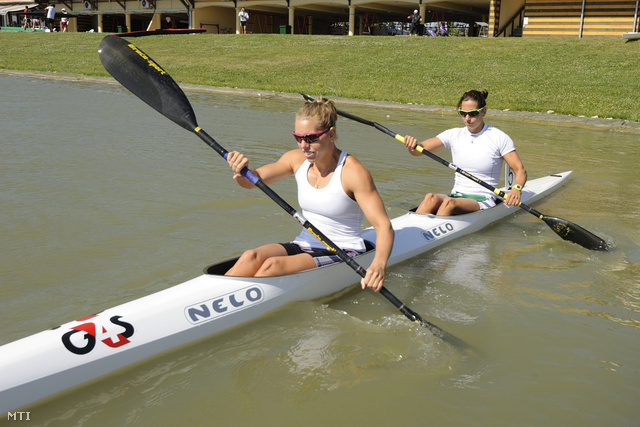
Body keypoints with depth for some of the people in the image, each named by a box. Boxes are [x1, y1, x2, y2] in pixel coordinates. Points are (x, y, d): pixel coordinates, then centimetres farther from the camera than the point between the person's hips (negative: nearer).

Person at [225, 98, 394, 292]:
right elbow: (252, 181, 0)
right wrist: (242, 171, -26)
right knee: (251, 258, -25)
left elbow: (384, 226, -21)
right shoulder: (297, 159, 1)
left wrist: (379, 264, -41)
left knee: (273, 266, -30)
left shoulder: (353, 172, -16)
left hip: (343, 254, -5)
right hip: (304, 246, 5)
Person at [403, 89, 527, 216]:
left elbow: (520, 170, -3)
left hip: (483, 201, -3)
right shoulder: (454, 135, 9)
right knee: (431, 198, -32)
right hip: (456, 196, 3)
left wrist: (516, 189, -24)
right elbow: (418, 150, 1)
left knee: (449, 202, -36)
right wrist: (413, 145, -24)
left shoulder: (499, 137, -1)